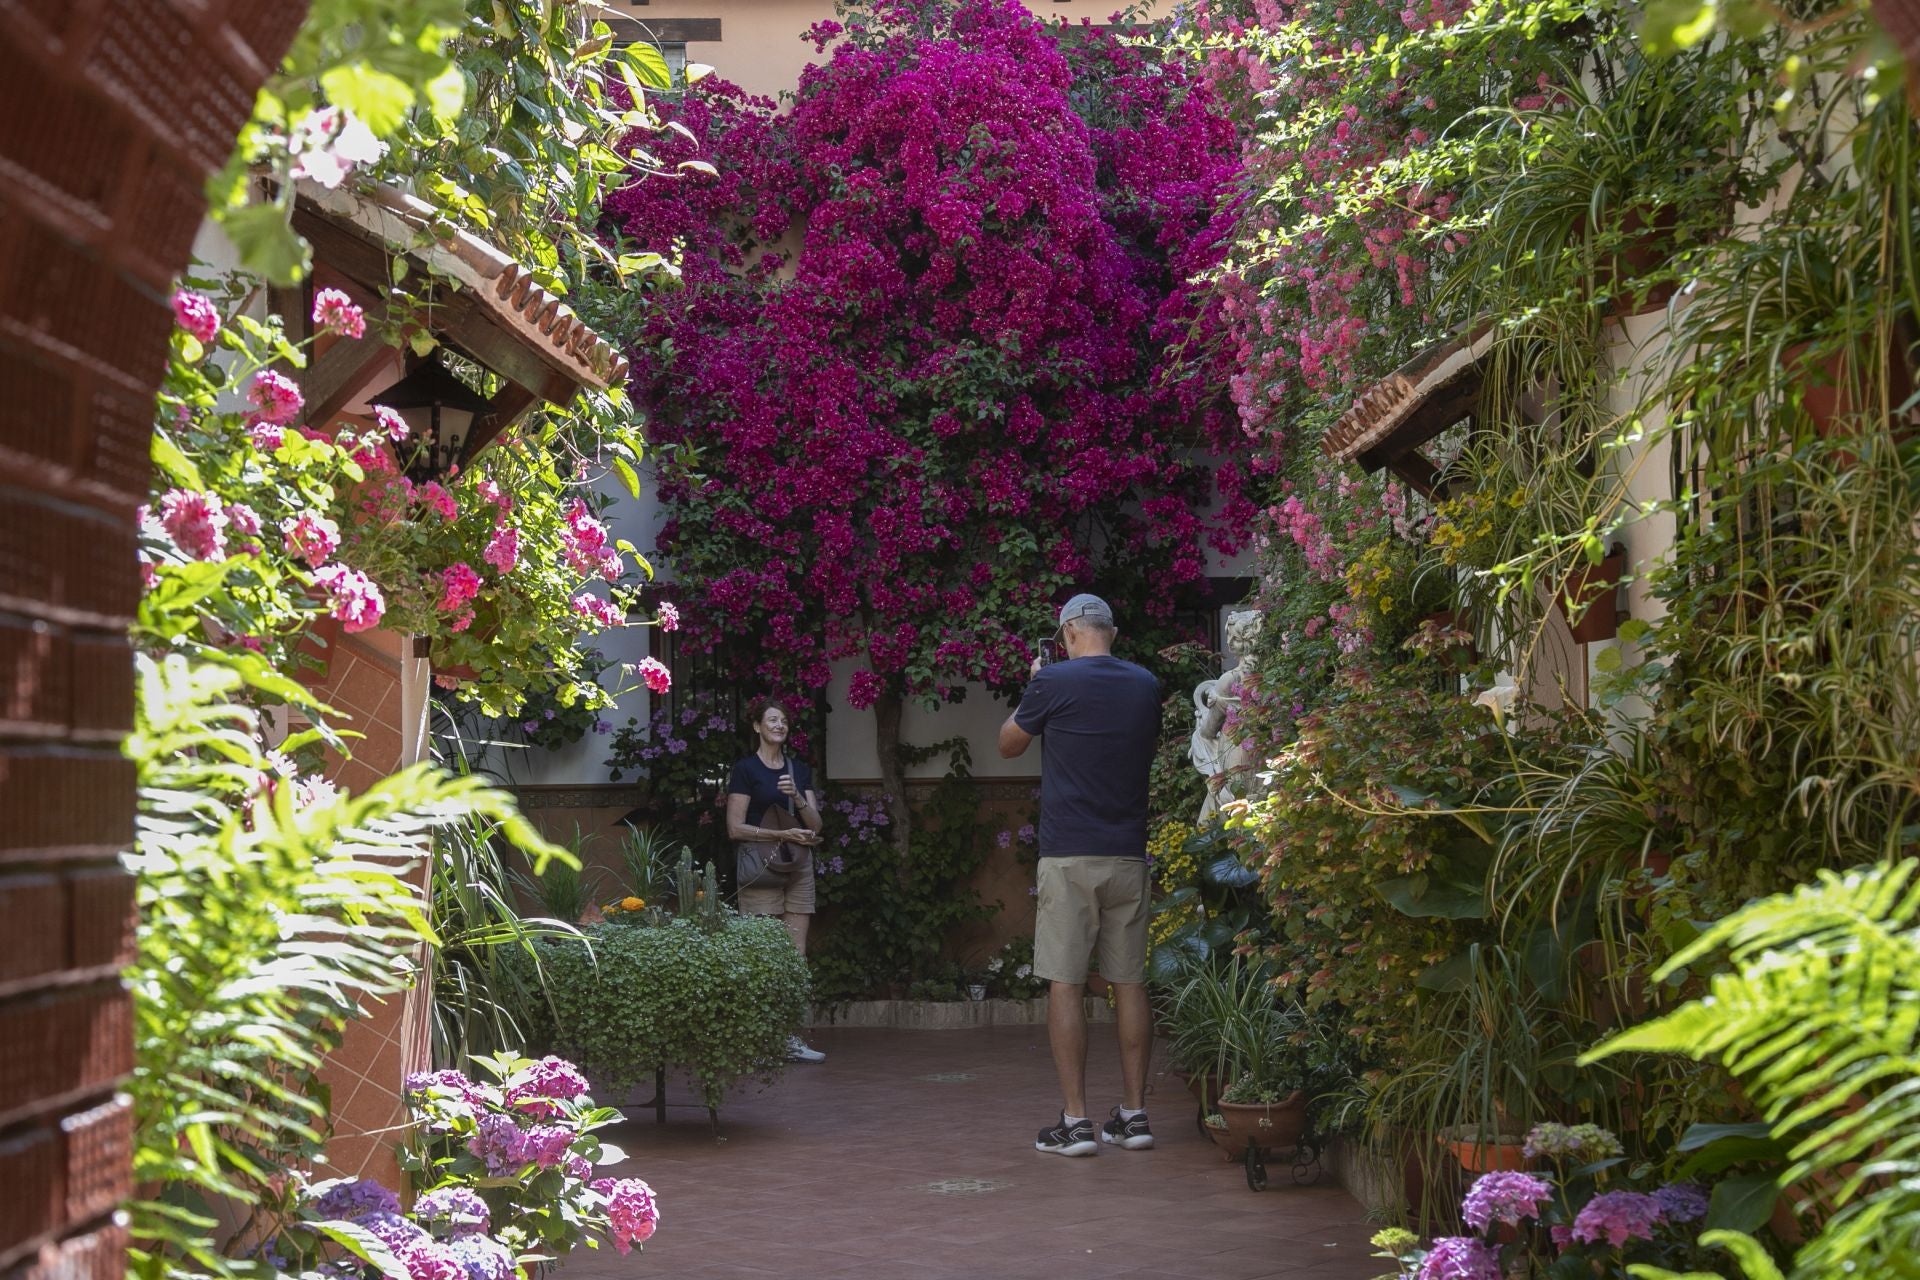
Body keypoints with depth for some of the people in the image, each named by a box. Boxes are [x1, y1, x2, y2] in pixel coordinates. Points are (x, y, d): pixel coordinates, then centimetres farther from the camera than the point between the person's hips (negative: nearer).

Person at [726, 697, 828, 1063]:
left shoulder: (800, 770, 14)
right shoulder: (745, 769, -2)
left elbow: (815, 825, 9)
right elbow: (735, 828, -8)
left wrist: (797, 797, -9)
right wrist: (783, 833, -14)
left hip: (799, 867, 6)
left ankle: (792, 1037, 5)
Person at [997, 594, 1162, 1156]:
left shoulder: (1055, 681, -7)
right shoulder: (1145, 685, 7)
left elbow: (1009, 744, 7)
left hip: (1069, 855, -4)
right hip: (1129, 855, 5)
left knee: (1065, 984, -2)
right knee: (1130, 983, 9)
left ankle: (1075, 1120, -4)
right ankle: (1133, 1114, 11)